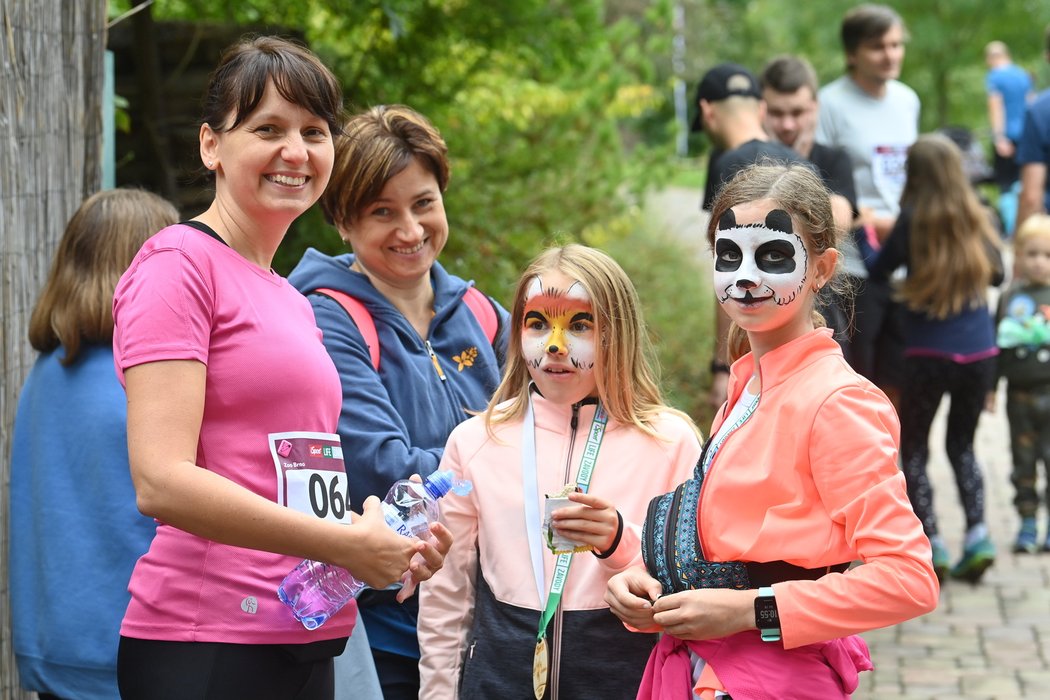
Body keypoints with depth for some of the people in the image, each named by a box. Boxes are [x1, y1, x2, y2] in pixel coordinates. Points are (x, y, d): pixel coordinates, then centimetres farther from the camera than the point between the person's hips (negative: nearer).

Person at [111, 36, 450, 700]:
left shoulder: (294, 302, 19)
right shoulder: (179, 262, -7)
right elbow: (161, 481, -18)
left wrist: (389, 537, 5)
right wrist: (347, 544, -14)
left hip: (305, 643, 8)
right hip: (205, 646, -8)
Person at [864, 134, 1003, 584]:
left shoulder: (914, 221, -9)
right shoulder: (978, 219, 1)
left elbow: (878, 272, 2)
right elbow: (996, 274, 15)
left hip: (929, 355, -4)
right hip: (980, 353, 4)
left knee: (913, 449, 10)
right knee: (962, 445, 20)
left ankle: (931, 543, -2)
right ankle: (977, 534, 4)